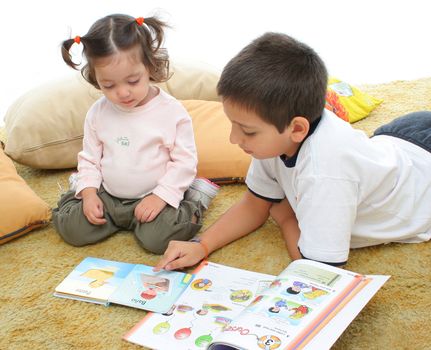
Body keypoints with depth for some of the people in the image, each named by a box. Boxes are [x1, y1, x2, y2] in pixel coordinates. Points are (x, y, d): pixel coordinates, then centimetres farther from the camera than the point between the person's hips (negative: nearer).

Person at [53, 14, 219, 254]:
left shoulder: (172, 111, -14)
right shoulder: (98, 113, -3)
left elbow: (185, 160, -11)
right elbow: (89, 158, 8)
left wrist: (161, 196, -19)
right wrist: (89, 192, -8)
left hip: (154, 197, -3)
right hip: (107, 196, 4)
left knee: (158, 238, -27)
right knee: (71, 228, -11)